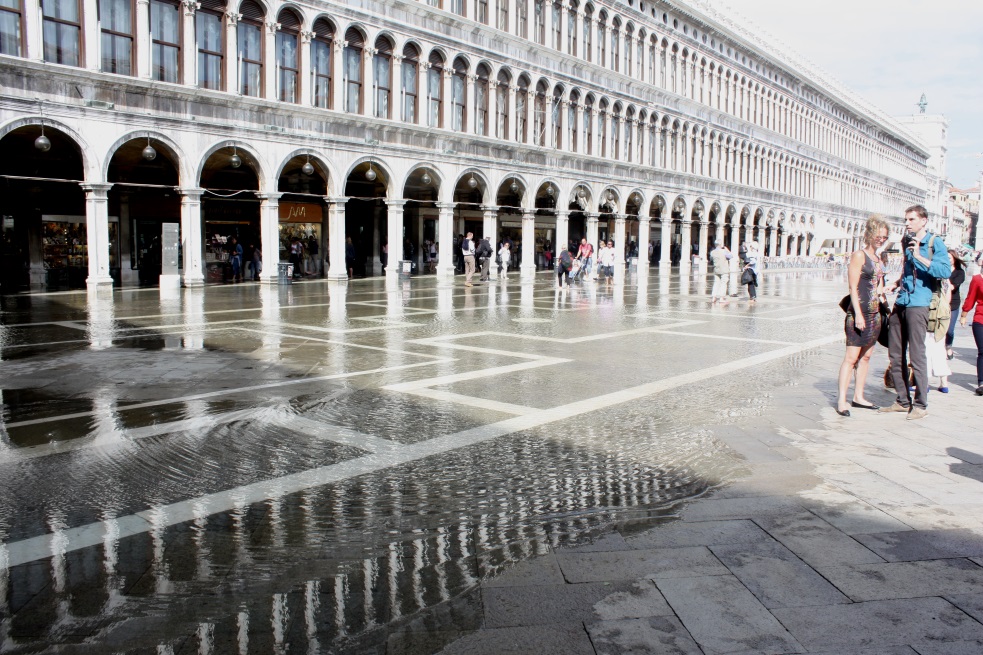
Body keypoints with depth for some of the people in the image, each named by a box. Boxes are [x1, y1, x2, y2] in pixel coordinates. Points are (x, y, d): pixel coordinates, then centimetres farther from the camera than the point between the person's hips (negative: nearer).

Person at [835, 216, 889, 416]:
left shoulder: (878, 259, 16)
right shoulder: (859, 255, -7)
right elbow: (853, 287, -13)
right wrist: (858, 314, -18)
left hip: (874, 313, 8)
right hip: (859, 313, -8)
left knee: (865, 356, 11)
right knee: (851, 356, -9)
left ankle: (858, 397, 19)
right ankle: (841, 400, -8)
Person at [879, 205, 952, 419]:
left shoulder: (934, 243, -4)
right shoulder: (907, 241, 18)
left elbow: (946, 271, -18)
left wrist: (920, 257, -23)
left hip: (918, 304, -7)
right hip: (901, 303, 7)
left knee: (916, 356, -6)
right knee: (896, 355, 8)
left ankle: (921, 405, 3)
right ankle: (903, 401, 17)